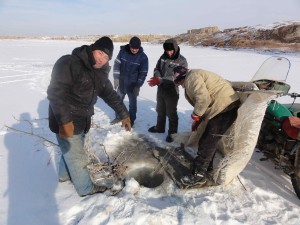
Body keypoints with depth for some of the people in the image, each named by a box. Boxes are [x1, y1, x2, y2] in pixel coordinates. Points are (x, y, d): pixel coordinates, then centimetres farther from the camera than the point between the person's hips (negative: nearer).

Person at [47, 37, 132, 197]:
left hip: (82, 121, 8)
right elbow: (55, 92, -27)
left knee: (71, 151, 26)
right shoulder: (69, 63, -21)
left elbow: (109, 94, 11)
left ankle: (65, 175, 51)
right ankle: (85, 188, 26)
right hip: (66, 123, -8)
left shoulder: (99, 73, 5)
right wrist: (64, 121, -30)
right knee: (77, 157, 5)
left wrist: (124, 114, 10)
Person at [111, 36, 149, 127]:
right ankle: (118, 117, 34)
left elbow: (143, 73, -11)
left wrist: (138, 86, -15)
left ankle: (131, 120, 25)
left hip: (133, 85, -3)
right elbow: (117, 64, -2)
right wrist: (116, 78, -7)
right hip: (121, 82, 3)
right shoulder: (123, 51, -8)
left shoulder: (143, 57, -14)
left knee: (132, 103, 7)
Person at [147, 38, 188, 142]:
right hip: (160, 89, 6)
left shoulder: (182, 61, -15)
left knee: (171, 113, 6)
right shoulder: (163, 57, 1)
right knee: (160, 110, 21)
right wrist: (157, 78, -17)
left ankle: (172, 133, 23)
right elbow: (157, 69, 6)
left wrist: (160, 80, -30)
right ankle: (159, 127, 41)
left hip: (172, 91, -5)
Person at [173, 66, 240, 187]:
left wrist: (195, 115, -8)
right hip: (226, 106, 11)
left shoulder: (192, 77, -9)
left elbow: (203, 98, -23)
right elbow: (207, 100, 24)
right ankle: (205, 167, 33)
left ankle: (199, 175, 5)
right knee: (209, 141, 19)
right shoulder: (192, 80, 24)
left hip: (225, 107, -11)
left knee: (207, 142, -5)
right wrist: (198, 120, 17)